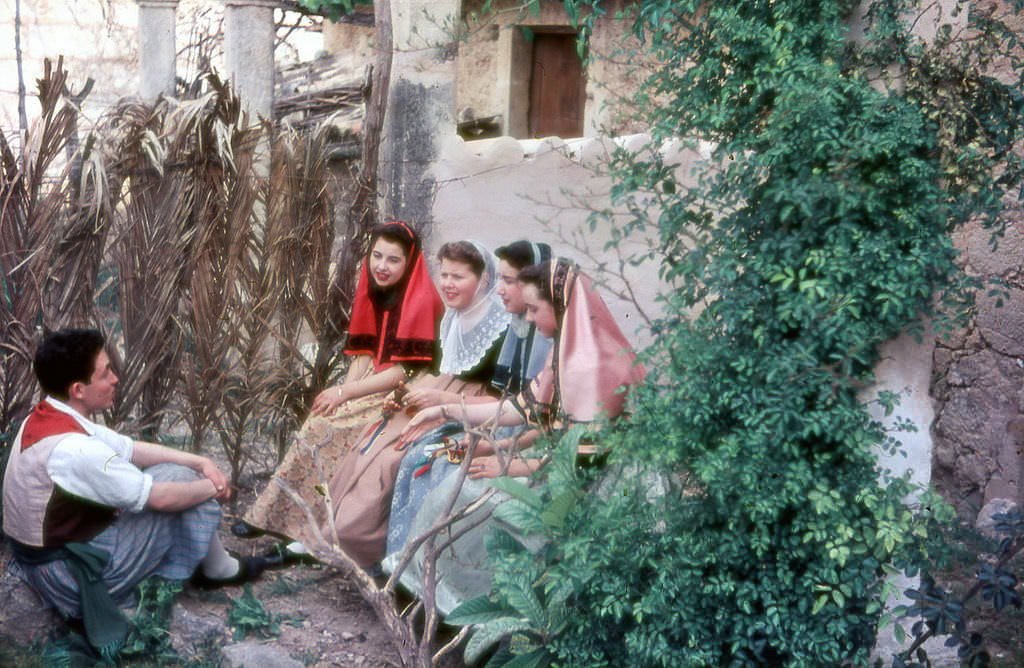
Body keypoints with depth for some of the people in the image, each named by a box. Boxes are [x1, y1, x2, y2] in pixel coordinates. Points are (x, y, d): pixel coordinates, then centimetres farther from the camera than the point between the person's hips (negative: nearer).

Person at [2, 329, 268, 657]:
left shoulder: (43, 418, 0)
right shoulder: (72, 449, -31)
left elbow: (132, 449, 9)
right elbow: (160, 497, -23)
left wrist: (201, 461, 2)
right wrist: (212, 487, -5)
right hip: (75, 579, -9)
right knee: (176, 478, -8)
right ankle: (218, 569, 13)